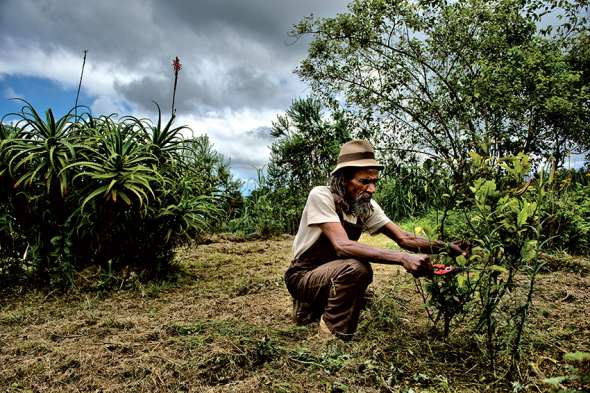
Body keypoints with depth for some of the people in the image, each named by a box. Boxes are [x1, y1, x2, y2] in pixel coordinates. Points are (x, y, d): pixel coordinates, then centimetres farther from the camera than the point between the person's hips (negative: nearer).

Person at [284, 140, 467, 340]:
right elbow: (342, 245, -37)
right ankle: (333, 337, -12)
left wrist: (447, 247, -21)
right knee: (356, 268, -31)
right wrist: (402, 258, -44)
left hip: (334, 274, 7)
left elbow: (404, 238, -6)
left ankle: (311, 310, 22)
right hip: (303, 276, -7)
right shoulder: (321, 196, -25)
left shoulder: (367, 206, -6)